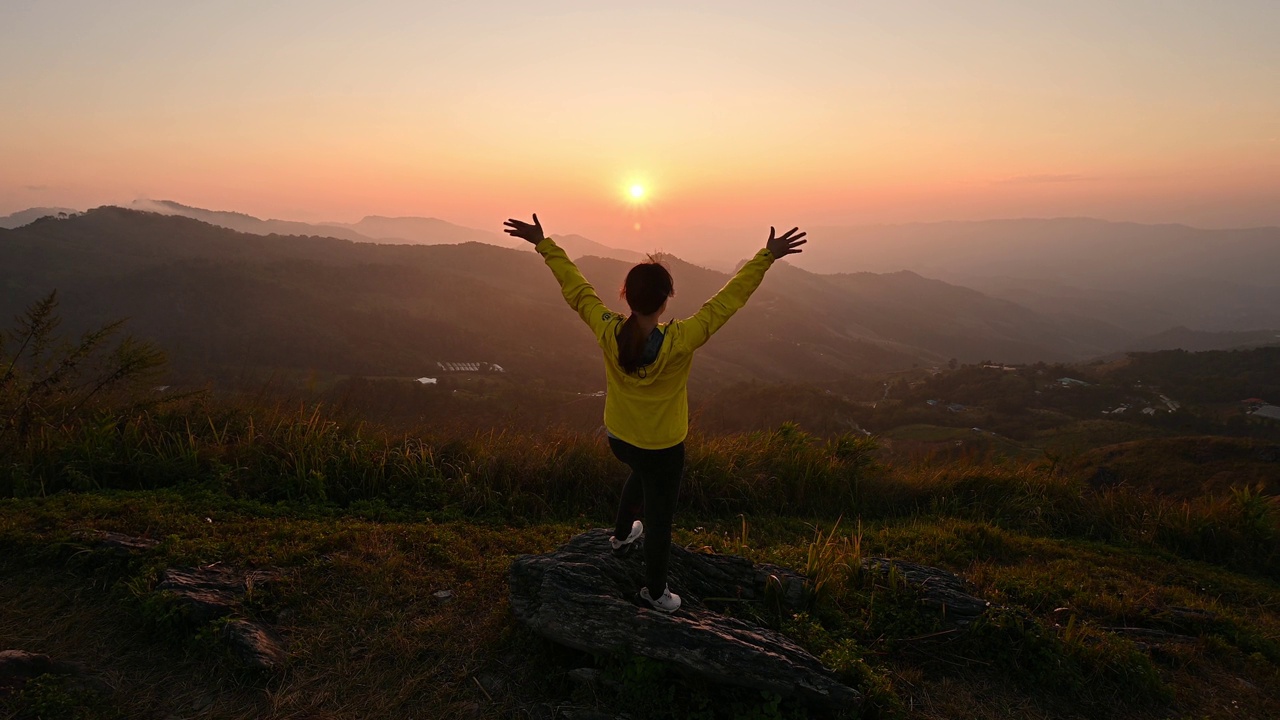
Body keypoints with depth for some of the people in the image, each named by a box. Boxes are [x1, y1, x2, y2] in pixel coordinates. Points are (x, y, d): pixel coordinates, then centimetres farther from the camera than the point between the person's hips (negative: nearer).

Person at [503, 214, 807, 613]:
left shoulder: (607, 332, -21)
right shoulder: (679, 341, -31)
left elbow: (575, 287, -10)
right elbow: (728, 300, -26)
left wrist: (544, 244, 1)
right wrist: (766, 257, -19)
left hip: (618, 439, 5)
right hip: (664, 448, -5)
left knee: (642, 472, 38)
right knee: (660, 517, 16)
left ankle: (622, 535, 58)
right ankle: (655, 591, 37)